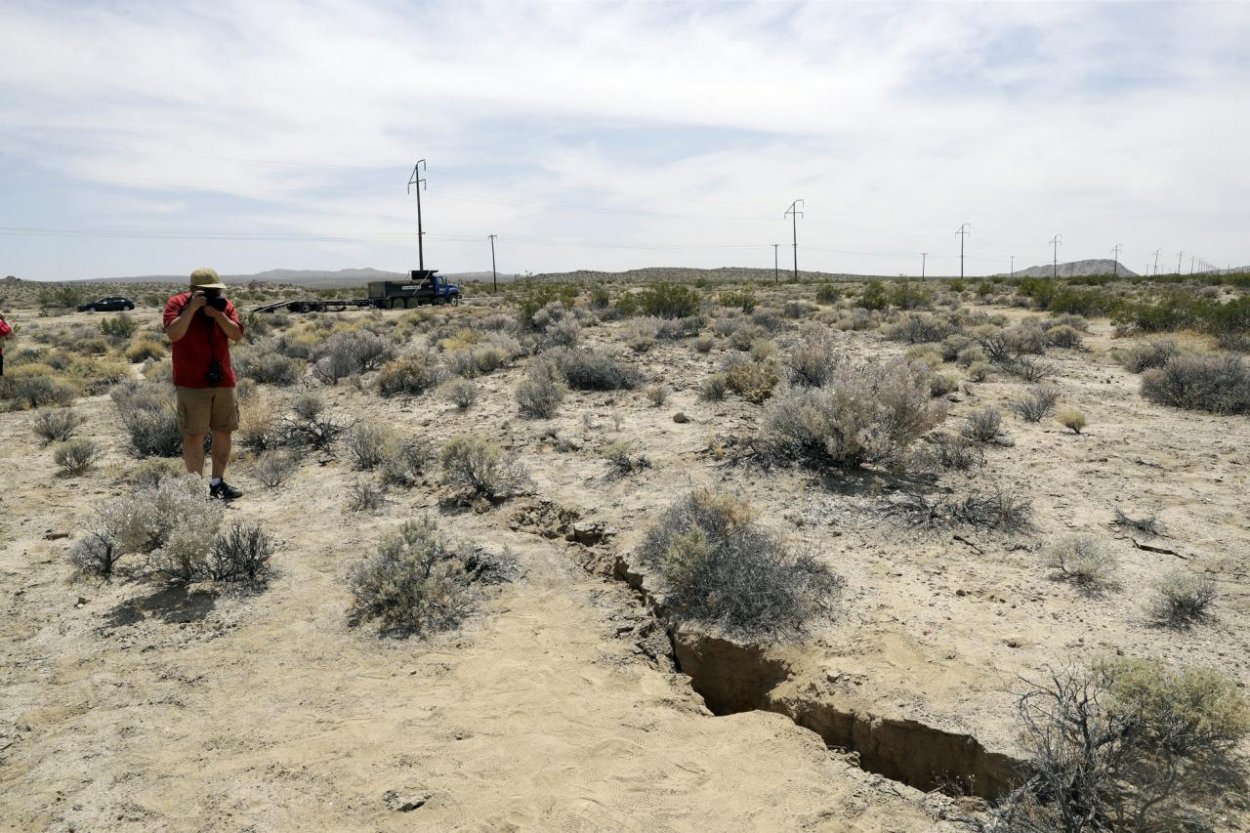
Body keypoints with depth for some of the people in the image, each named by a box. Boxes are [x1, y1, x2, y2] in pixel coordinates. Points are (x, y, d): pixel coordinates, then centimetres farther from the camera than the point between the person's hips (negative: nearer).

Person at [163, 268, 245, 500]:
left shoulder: (224, 305, 6)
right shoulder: (177, 304, -4)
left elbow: (237, 335, -4)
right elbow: (174, 334, -18)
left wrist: (217, 314, -16)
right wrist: (192, 308, -23)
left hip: (223, 381, 5)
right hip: (192, 383, -4)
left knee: (224, 431, 8)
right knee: (194, 434, -4)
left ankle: (217, 482, 19)